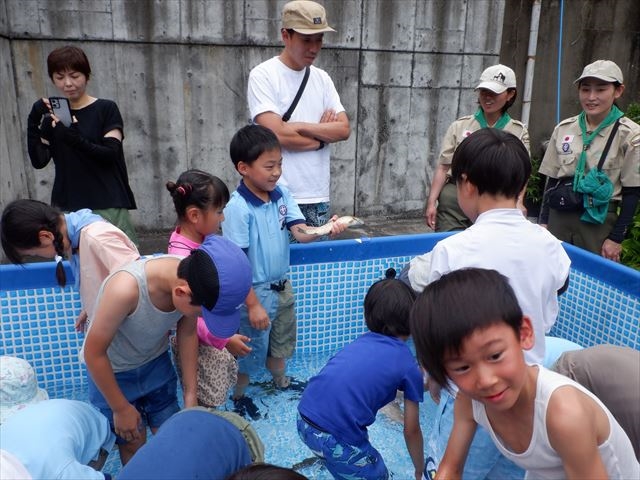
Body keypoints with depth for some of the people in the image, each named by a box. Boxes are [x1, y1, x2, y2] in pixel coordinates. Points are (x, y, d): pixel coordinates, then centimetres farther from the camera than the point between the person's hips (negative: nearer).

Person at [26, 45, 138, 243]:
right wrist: (34, 123, -10)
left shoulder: (106, 109, 2)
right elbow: (39, 162, 3)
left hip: (108, 205, -2)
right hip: (67, 206, 2)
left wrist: (77, 139, -24)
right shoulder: (51, 114, 11)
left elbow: (111, 153, -9)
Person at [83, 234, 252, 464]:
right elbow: (94, 353, -24)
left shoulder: (192, 279, -25)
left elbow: (187, 333, -5)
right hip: (113, 372, -3)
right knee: (133, 445, 11)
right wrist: (121, 408, -13)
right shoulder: (125, 288, -40)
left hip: (156, 363, 4)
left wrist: (190, 393, -1)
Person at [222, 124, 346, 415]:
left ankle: (281, 383, 52)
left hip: (282, 287, 7)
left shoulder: (282, 195, -4)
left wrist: (326, 229, -31)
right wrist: (253, 305, -20)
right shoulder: (238, 208, -24)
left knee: (280, 343, 27)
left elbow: (300, 232, -11)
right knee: (251, 351, 12)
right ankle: (237, 397, 38)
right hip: (255, 292, -6)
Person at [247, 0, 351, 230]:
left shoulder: (322, 78, 11)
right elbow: (278, 134, -16)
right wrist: (323, 135, -2)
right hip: (280, 199, -5)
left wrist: (300, 126, -11)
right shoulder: (263, 75, -6)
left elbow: (344, 129, 3)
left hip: (319, 197, 6)